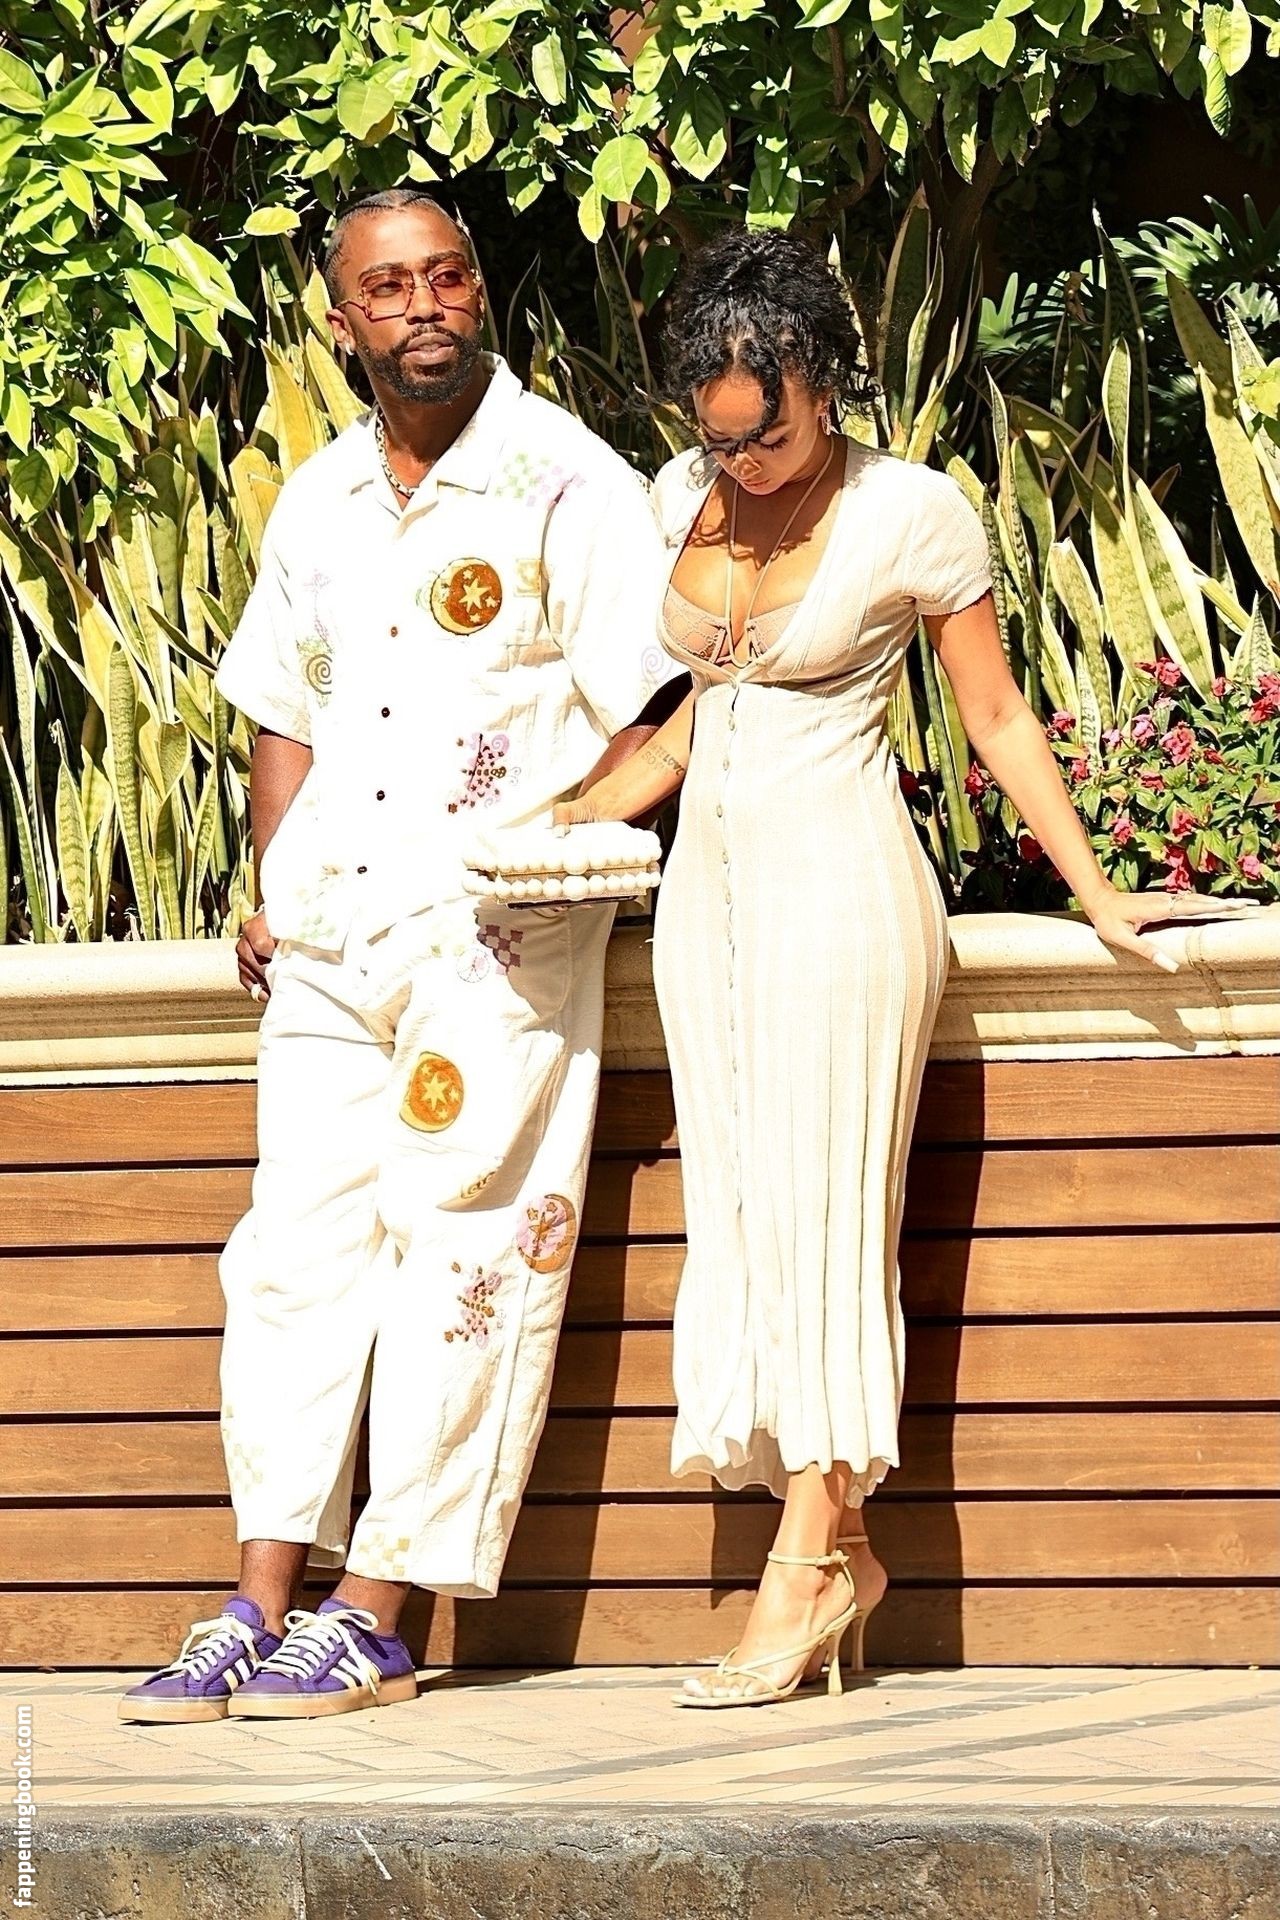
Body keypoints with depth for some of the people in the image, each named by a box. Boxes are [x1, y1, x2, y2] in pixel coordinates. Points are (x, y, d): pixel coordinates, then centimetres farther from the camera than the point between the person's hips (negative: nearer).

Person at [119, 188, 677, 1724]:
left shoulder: (567, 484, -4)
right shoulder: (316, 503, 14)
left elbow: (648, 716, -5)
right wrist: (270, 893, 13)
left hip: (501, 943, -6)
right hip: (331, 938, 6)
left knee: (455, 1264, -6)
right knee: (293, 1249, 1)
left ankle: (373, 1624, -4)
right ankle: (261, 1611, 2)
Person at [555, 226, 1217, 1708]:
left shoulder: (910, 514, -8)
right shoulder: (684, 501, 8)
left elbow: (998, 720, -2)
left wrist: (1097, 896, -4)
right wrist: (551, 830, 16)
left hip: (840, 882, -6)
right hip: (711, 885, 6)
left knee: (817, 1210, -7)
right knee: (737, 1212, 2)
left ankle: (806, 1563, -6)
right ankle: (836, 1552, 6)